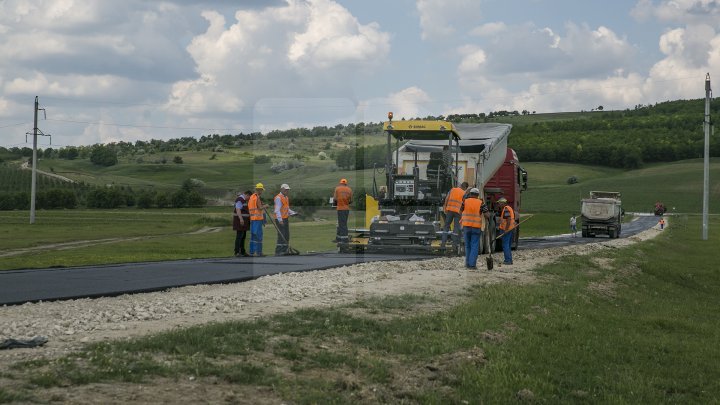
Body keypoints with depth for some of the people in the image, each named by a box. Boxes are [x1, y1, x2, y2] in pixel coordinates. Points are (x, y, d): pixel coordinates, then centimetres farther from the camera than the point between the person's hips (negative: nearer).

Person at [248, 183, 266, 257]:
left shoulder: (251, 197, 14)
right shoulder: (257, 197, -13)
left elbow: (249, 208, 20)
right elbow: (260, 208, -18)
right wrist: (264, 206, 1)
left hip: (252, 218, 9)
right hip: (258, 218, -9)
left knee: (253, 235, 12)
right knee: (258, 235, -8)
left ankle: (252, 252, 13)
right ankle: (258, 252, -10)